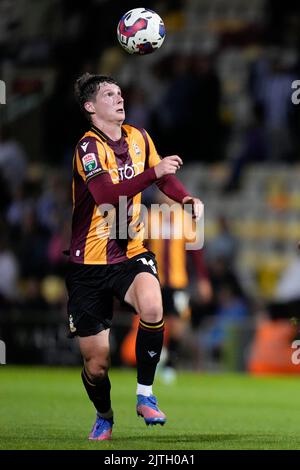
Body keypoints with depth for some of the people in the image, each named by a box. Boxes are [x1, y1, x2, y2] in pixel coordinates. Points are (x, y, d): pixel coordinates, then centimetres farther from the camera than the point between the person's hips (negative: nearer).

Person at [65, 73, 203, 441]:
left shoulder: (139, 137, 5)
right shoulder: (89, 146, -14)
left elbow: (164, 177, 18)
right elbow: (107, 195, -29)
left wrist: (188, 199, -2)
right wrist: (153, 172, -35)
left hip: (131, 254, 3)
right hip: (89, 263, -3)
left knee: (152, 307, -31)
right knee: (95, 361, 1)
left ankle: (145, 395, -13)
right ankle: (104, 417, 32)